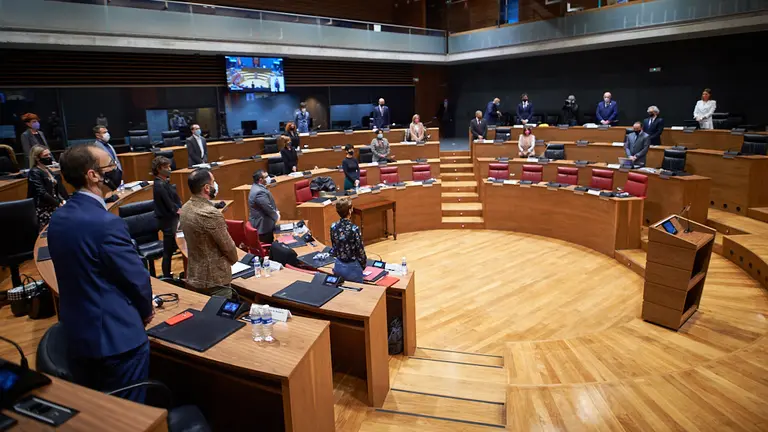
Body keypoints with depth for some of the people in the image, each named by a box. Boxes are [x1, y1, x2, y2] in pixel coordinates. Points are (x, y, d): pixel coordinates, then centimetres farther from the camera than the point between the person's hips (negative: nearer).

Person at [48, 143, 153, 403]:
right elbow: (137, 278, -18)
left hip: (75, 333, 8)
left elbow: (76, 272, 10)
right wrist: (146, 312, 4)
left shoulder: (57, 218, 2)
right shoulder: (107, 223, -25)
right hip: (116, 336, -8)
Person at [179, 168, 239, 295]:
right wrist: (233, 260, 5)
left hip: (193, 277, 8)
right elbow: (228, 247, -17)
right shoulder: (211, 214, -26)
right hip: (214, 281, -8)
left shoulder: (184, 209, 1)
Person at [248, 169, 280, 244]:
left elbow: (270, 204, 16)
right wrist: (276, 216, -4)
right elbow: (268, 209, -22)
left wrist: (276, 211, 3)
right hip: (263, 225, -10)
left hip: (261, 222, 10)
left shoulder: (258, 187, 6)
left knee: (270, 244, 18)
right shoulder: (260, 192, -28)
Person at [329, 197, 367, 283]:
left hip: (338, 266, 6)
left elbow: (334, 248, 5)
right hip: (352, 268, -5)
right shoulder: (354, 229, -22)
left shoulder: (333, 227, -6)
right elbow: (360, 251, -14)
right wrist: (364, 265, 3)